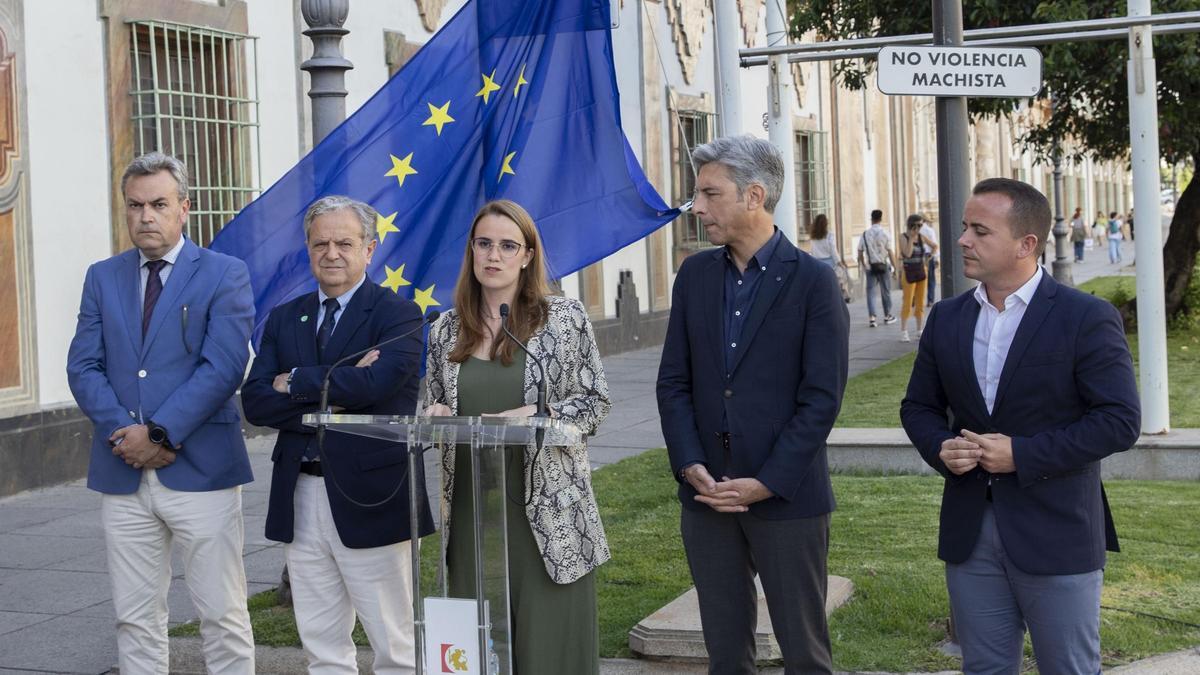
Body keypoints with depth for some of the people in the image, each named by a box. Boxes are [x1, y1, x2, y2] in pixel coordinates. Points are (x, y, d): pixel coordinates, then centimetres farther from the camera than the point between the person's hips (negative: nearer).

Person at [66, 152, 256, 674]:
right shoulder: (102, 278, 12)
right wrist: (125, 433, -10)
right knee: (135, 618, 9)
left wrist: (159, 433, -16)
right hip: (122, 474, 4)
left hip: (200, 470, -4)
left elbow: (223, 368, -10)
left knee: (222, 615, 0)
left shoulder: (225, 274, 0)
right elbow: (83, 367, 5)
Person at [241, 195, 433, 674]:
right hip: (301, 497, 5)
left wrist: (295, 382, -9)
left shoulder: (397, 315, -3)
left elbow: (378, 382, -22)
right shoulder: (283, 319, 12)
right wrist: (330, 396, -14)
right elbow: (255, 402, 0)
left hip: (369, 499, -5)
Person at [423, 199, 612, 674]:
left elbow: (595, 402, 0)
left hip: (548, 511, -3)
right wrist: (435, 416, -5)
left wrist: (533, 416, -16)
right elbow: (433, 408, 18)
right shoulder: (446, 331, 9)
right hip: (470, 514, 3)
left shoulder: (566, 317, 0)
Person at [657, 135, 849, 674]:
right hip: (707, 496, 4)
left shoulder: (813, 281, -7)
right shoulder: (694, 275, 8)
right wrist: (690, 466, -7)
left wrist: (766, 483, -15)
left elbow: (821, 398, -10)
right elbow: (674, 382, 7)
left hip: (787, 497, -4)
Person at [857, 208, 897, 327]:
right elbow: (890, 251, -8)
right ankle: (887, 316, 23)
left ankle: (871, 318, -6)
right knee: (885, 291, 11)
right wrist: (894, 266, -1)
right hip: (883, 265, -1)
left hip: (870, 266, 1)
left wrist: (863, 265, 18)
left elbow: (860, 252, 4)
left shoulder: (865, 234, 1)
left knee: (870, 291, 3)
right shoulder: (885, 233, -7)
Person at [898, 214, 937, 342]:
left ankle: (919, 331, 14)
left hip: (922, 272, 5)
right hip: (909, 273, -5)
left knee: (920, 303, 7)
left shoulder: (921, 237, 6)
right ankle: (903, 332, -4)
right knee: (908, 303, -7)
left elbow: (935, 246, 19)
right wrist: (911, 237, -18)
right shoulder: (903, 237, -8)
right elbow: (907, 253, -21)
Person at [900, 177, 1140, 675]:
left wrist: (1023, 454, -19)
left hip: (1056, 535, -4)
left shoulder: (1087, 318, -9)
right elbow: (918, 406, 14)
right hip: (969, 529, 5)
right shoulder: (946, 319, 7)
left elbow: (1120, 420, -13)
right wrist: (940, 448, -8)